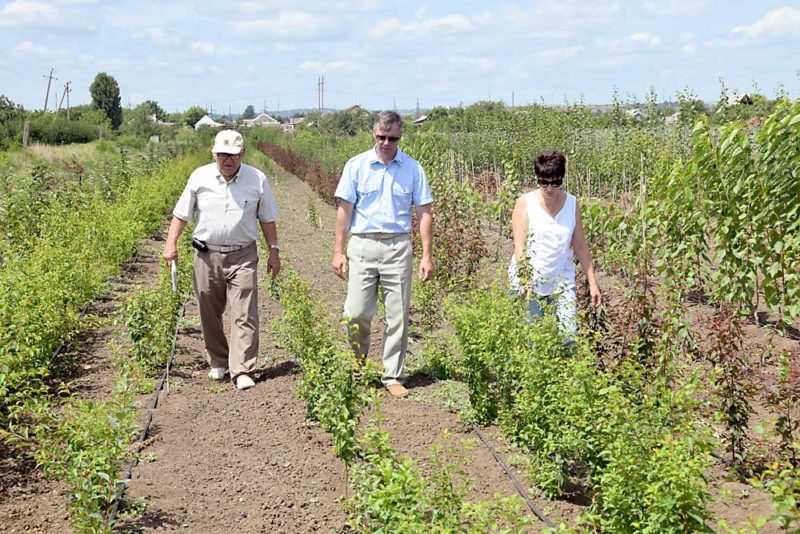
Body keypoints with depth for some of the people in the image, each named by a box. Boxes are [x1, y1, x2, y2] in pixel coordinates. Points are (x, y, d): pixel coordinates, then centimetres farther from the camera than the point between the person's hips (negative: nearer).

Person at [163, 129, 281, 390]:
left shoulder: (257, 180, -1)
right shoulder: (199, 177, 1)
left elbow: (267, 219, 7)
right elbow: (182, 213, 7)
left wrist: (274, 250, 5)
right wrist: (171, 243, -1)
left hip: (242, 256, -2)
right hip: (207, 255, 2)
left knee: (244, 315, -9)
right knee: (210, 313, 11)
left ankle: (242, 371, -7)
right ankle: (218, 363, 28)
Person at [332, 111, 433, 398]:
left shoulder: (413, 169, 4)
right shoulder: (356, 165, 2)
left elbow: (424, 213, 5)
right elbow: (344, 209, 3)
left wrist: (427, 256, 0)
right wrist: (338, 251, -2)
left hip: (398, 247, 1)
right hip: (362, 246, -1)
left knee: (398, 317, 3)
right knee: (356, 314, -3)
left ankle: (393, 376, 14)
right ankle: (356, 365, 23)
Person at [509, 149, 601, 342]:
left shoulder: (572, 204, 4)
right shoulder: (525, 203, -5)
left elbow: (580, 247, 7)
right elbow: (519, 246, -13)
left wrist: (592, 283, 4)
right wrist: (524, 280, -27)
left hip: (562, 283, 2)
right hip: (529, 284, -2)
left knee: (568, 338, -5)